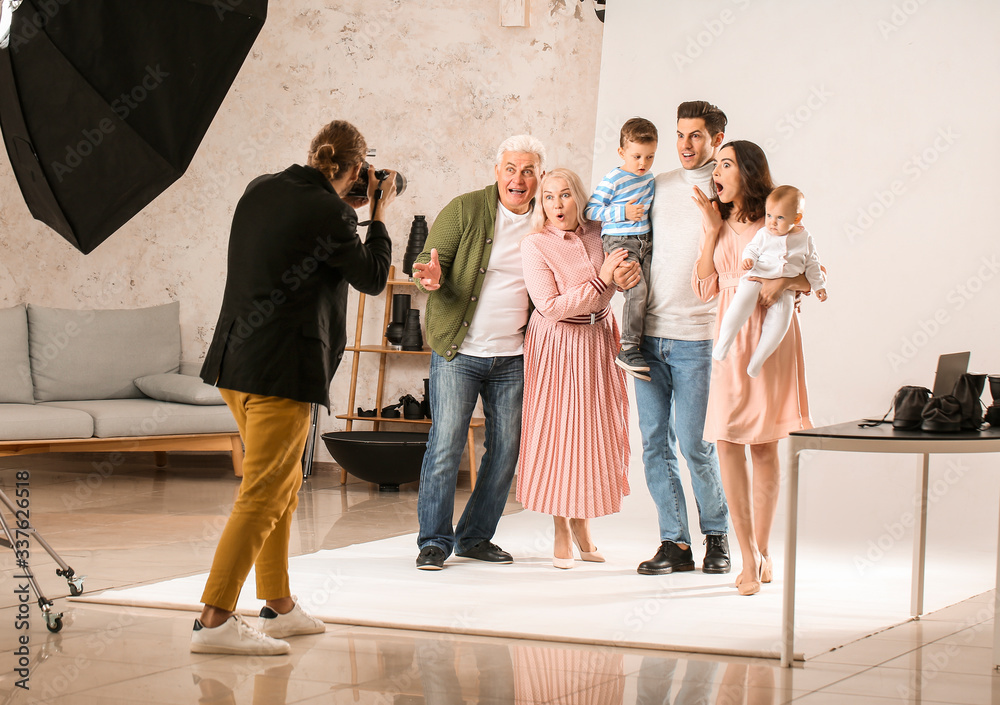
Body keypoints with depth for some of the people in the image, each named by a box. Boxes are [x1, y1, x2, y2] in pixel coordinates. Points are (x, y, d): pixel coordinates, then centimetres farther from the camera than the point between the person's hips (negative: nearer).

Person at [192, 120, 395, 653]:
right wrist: (378, 214, 9)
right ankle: (214, 620, -11)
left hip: (235, 363, 9)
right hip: (281, 370, -9)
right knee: (262, 495, -7)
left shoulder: (260, 190, 8)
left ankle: (279, 607, 27)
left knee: (285, 486, 20)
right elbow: (372, 278, -1)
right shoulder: (329, 215, -15)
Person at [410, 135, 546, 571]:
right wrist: (432, 278, -27)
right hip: (459, 352, -4)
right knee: (445, 444, -7)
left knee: (506, 449, 7)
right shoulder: (465, 210, -3)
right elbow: (428, 257, -4)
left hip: (513, 358, 4)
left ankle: (476, 536, 21)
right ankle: (434, 541, 4)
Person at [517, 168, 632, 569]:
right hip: (557, 347, -5)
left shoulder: (599, 234, 0)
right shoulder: (535, 245, -14)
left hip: (598, 341, 5)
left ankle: (582, 524, 20)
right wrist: (600, 280, -22)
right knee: (558, 433, 0)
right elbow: (550, 306, -22)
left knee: (596, 433, 6)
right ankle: (562, 532, 11)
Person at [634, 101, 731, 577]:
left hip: (697, 338, -4)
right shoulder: (659, 187, 13)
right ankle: (675, 542, 11)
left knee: (694, 444, -3)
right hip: (650, 333, 5)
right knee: (655, 442, 3)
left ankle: (716, 534, 17)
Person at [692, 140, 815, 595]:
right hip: (731, 337, 3)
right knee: (727, 441, -8)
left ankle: (761, 550, 16)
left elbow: (814, 278, 2)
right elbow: (705, 288, 5)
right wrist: (712, 231, 0)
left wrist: (783, 281, -18)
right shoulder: (718, 224, 11)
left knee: (765, 445, 3)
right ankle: (750, 558, -3)